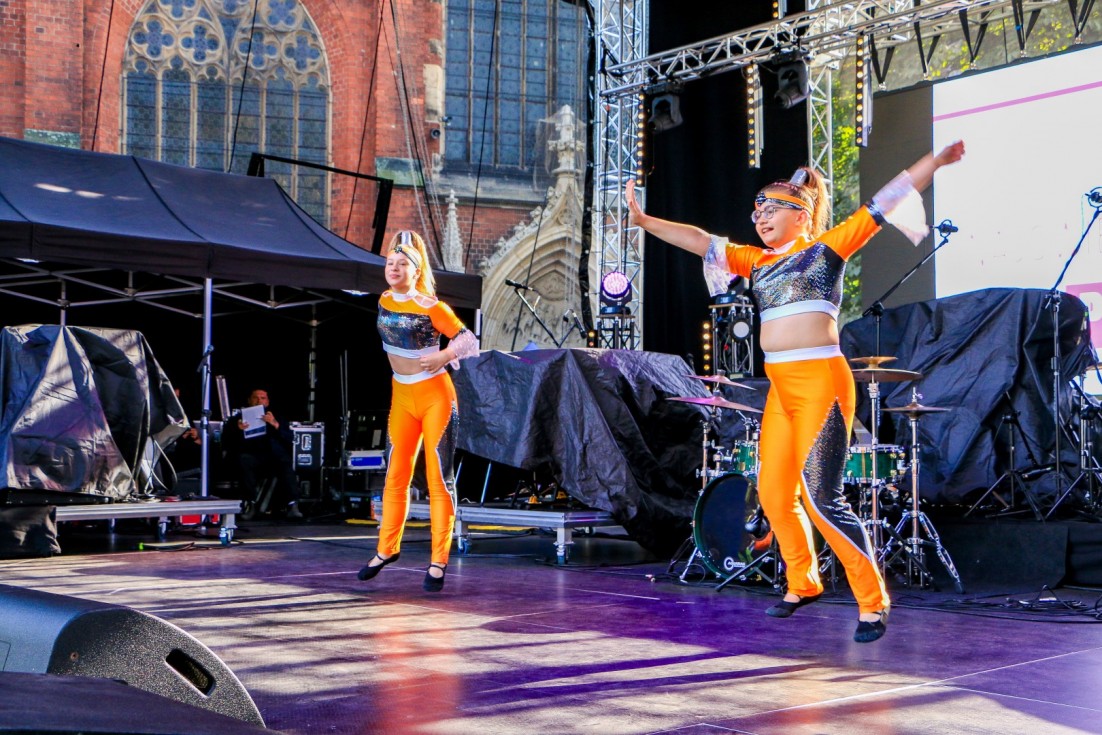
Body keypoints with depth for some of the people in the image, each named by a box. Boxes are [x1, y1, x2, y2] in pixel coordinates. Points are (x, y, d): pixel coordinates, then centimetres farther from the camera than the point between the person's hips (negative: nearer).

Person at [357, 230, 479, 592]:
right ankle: (387, 548, 24)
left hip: (435, 396, -6)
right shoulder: (384, 301, 4)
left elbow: (470, 342, -12)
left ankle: (438, 561, 0)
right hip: (402, 398, 6)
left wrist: (442, 357, -26)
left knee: (438, 479, -4)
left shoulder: (430, 307, -14)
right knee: (396, 476, 11)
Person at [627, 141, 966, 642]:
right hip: (779, 387, 7)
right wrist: (644, 221, 15)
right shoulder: (757, 261, 17)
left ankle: (873, 602, -2)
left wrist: (936, 161, -9)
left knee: (822, 498, -12)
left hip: (820, 381, -7)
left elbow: (883, 204, -3)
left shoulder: (827, 247, 2)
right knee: (774, 496, 9)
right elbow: (700, 241, 18)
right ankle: (803, 584, 30)